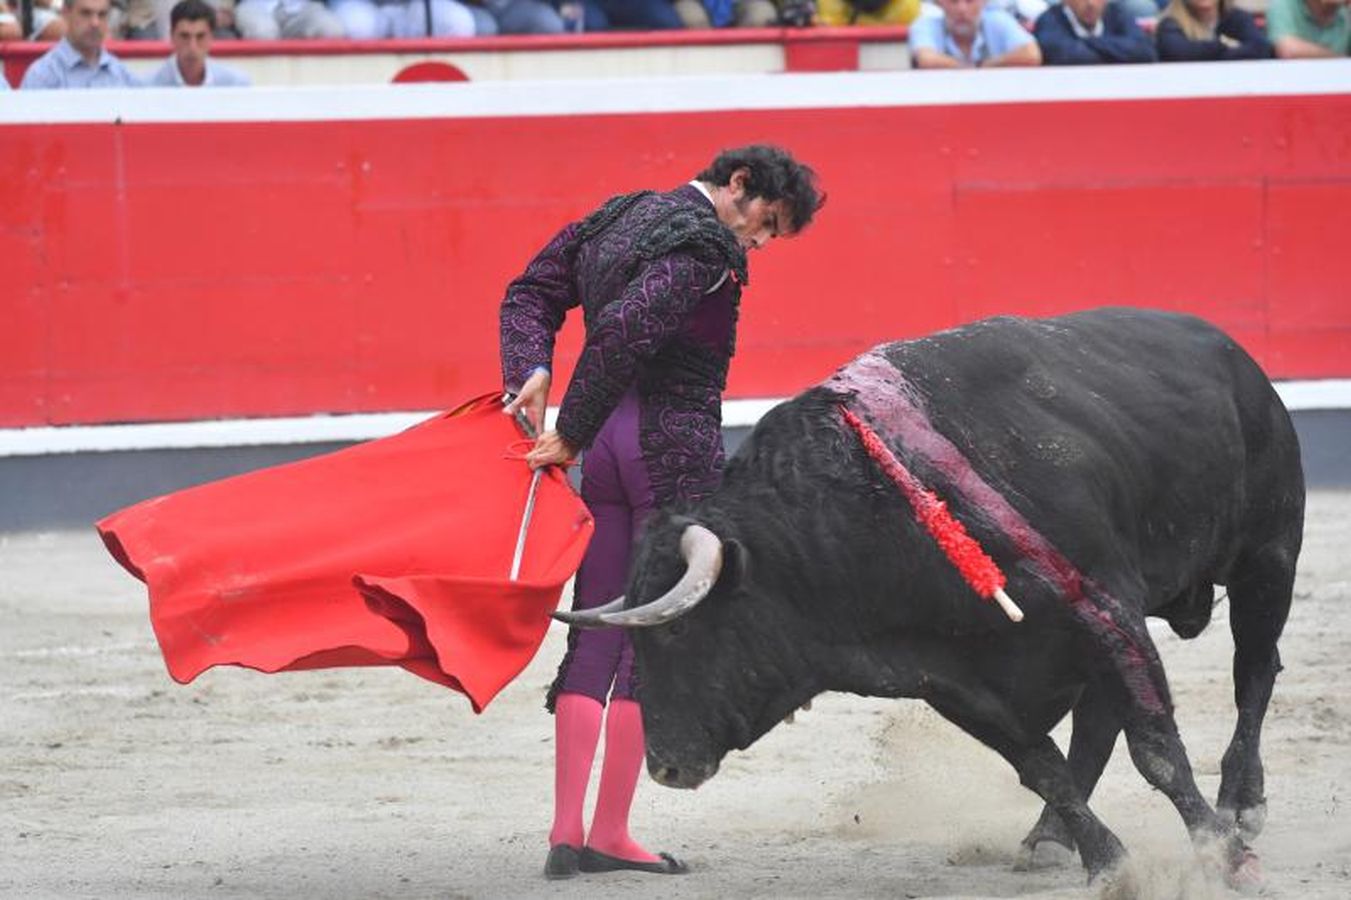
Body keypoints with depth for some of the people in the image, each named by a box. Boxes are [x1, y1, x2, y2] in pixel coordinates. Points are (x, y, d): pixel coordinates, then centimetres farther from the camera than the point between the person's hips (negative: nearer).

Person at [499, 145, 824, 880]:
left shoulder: (620, 216, 15)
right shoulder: (704, 247, -13)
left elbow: (530, 294, 14)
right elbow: (624, 330, -24)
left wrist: (532, 371, -1)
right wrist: (572, 432, -16)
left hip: (606, 447, 8)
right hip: (678, 449, -8)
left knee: (594, 640, 8)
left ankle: (566, 833, 2)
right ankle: (610, 835, -3)